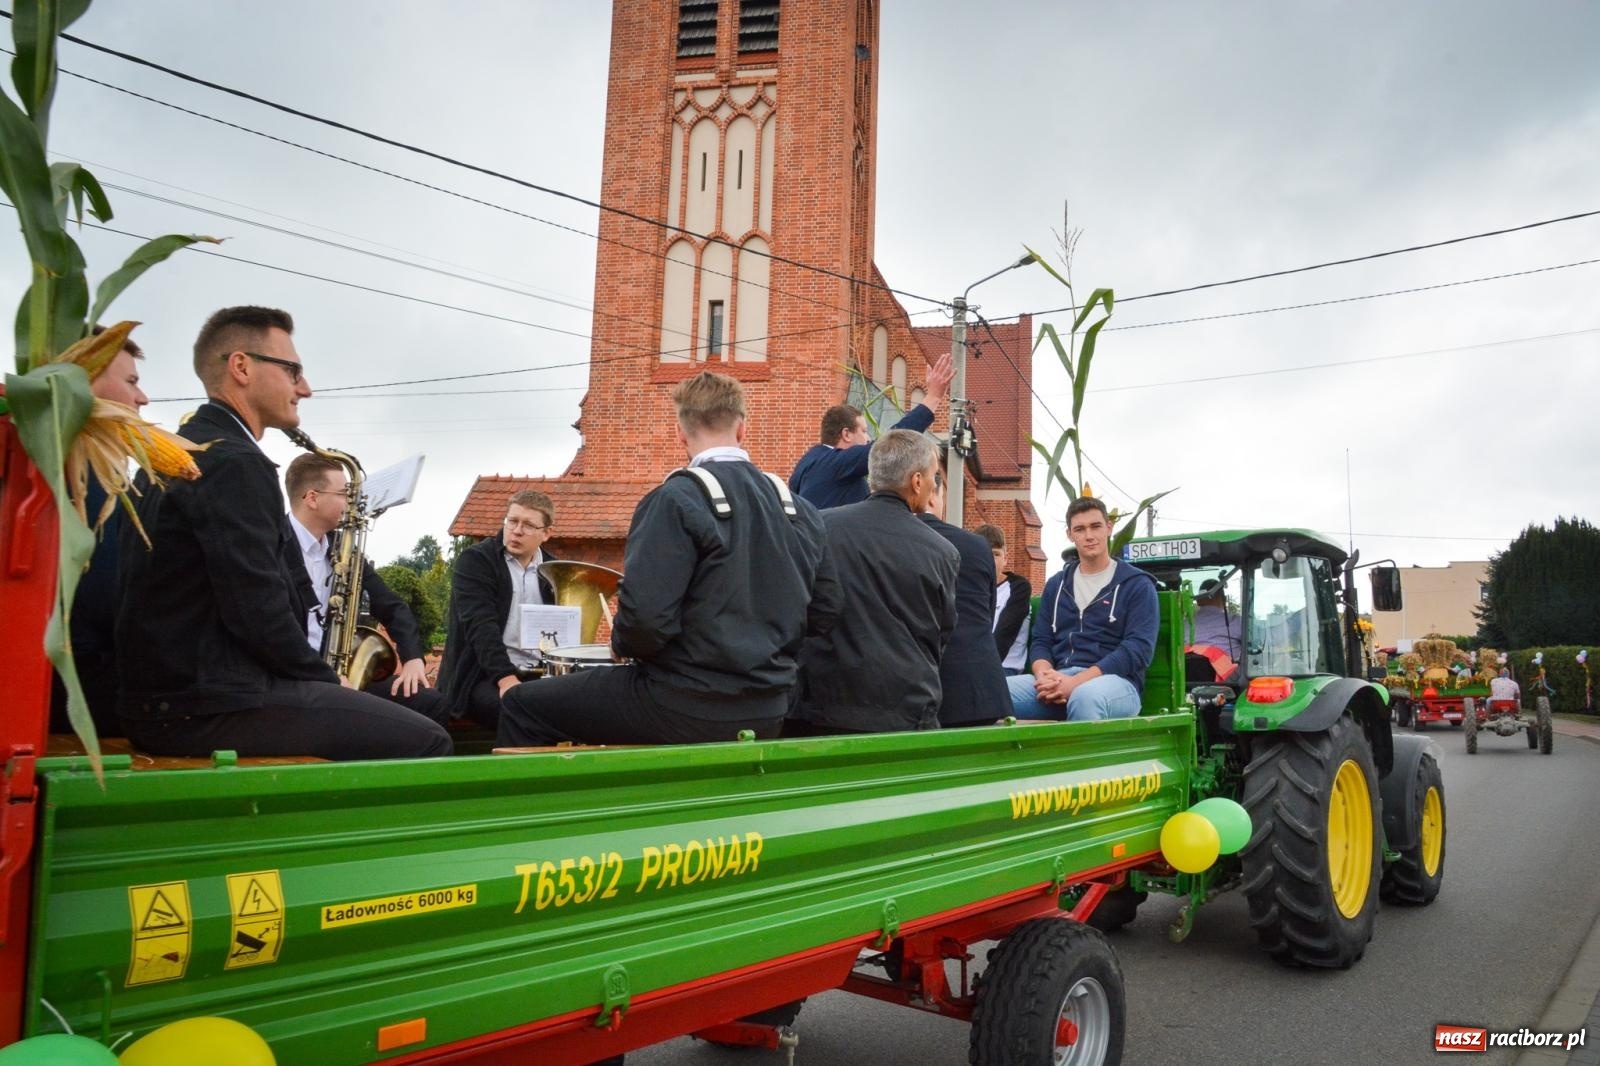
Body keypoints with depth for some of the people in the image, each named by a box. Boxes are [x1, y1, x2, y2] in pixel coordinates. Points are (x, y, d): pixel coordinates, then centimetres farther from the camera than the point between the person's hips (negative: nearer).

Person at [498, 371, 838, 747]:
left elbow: (646, 614, -22)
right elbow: (825, 611, 7)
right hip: (768, 715, 7)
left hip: (687, 708, -7)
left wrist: (622, 645, -1)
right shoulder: (799, 509, 4)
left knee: (521, 704, 10)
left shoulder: (677, 499, -15)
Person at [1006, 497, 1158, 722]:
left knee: (1085, 697, -42)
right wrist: (1045, 675, -9)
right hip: (1058, 681, 4)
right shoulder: (1056, 585, 22)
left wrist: (1076, 682, -18)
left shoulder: (1137, 584, 7)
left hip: (1114, 681, -3)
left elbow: (1139, 648, -6)